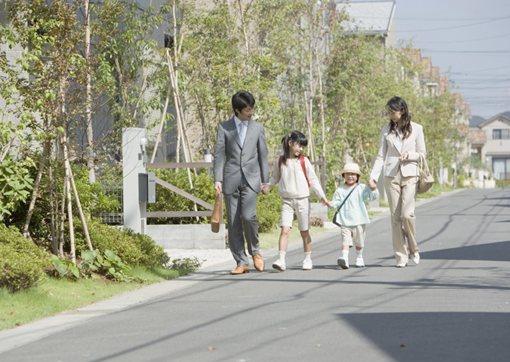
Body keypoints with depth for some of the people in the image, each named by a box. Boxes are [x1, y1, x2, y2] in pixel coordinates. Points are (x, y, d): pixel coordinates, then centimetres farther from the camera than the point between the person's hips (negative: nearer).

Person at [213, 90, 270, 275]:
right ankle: (241, 262, 7)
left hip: (251, 179, -1)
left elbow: (263, 154, 11)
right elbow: (219, 154, 2)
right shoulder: (224, 128, 5)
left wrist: (265, 180, 8)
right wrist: (218, 179, -7)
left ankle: (255, 251, 5)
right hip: (231, 180, 1)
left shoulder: (258, 127, 9)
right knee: (233, 222, 0)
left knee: (248, 216, -19)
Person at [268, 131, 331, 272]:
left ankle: (308, 259, 22)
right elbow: (275, 177, 18)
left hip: (302, 200, 0)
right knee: (285, 230, -14)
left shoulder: (304, 161, -1)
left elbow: (313, 180, 3)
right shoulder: (280, 161, 3)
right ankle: (281, 260, -20)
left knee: (304, 232, 9)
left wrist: (322, 196, -1)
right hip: (287, 200, 0)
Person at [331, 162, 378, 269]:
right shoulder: (340, 190, 6)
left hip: (359, 221, 0)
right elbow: (336, 202, 8)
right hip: (345, 221, 0)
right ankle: (344, 258, -27)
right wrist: (330, 204, -13)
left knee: (359, 242, 13)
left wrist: (373, 189, -26)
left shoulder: (361, 188, 1)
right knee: (345, 240, -15)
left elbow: (372, 196, -6)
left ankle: (359, 258, 30)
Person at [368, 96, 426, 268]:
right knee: (396, 216, -1)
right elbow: (381, 156, 7)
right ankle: (401, 256, 4)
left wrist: (409, 155, -13)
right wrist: (373, 176, -3)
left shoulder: (416, 129, 2)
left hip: (410, 175, -2)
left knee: (407, 214, -15)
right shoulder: (386, 130, 7)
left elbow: (422, 154, 7)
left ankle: (413, 249, 7)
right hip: (391, 176, 2)